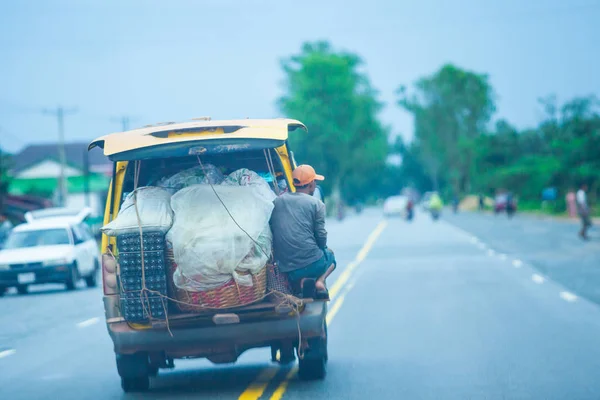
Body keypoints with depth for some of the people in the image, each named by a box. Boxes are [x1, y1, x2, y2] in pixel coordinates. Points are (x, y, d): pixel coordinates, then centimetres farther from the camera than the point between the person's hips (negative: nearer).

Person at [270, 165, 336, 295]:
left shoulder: (278, 201, 10)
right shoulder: (316, 204, -2)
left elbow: (272, 230, 14)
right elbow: (321, 236, -5)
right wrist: (322, 249, 17)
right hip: (312, 264, -3)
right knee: (330, 256, 33)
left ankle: (301, 281, 2)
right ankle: (320, 280, 2)